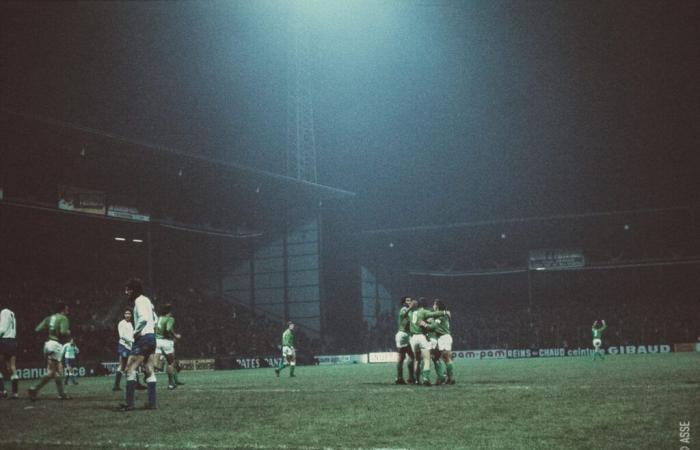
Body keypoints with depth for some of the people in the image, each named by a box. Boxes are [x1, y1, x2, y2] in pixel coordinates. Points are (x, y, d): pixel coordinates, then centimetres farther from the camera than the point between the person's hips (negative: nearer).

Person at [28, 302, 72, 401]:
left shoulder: (50, 318, 14)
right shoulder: (63, 318, -6)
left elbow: (37, 329, 7)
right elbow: (63, 332, -22)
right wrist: (68, 333, 0)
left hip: (48, 343, 8)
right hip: (56, 345, -8)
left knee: (59, 370, 13)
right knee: (51, 372, -7)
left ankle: (61, 394, 15)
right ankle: (34, 389, -17)